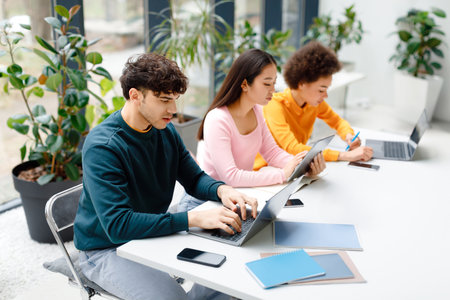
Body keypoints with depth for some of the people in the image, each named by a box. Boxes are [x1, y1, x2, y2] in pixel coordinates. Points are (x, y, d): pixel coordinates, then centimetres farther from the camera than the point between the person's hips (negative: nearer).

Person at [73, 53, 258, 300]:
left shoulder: (166, 131, -1)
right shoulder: (101, 147, -25)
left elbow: (194, 178, 8)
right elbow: (118, 226, -32)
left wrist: (222, 190, -16)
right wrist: (194, 218, -37)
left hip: (155, 234, 7)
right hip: (106, 250, -6)